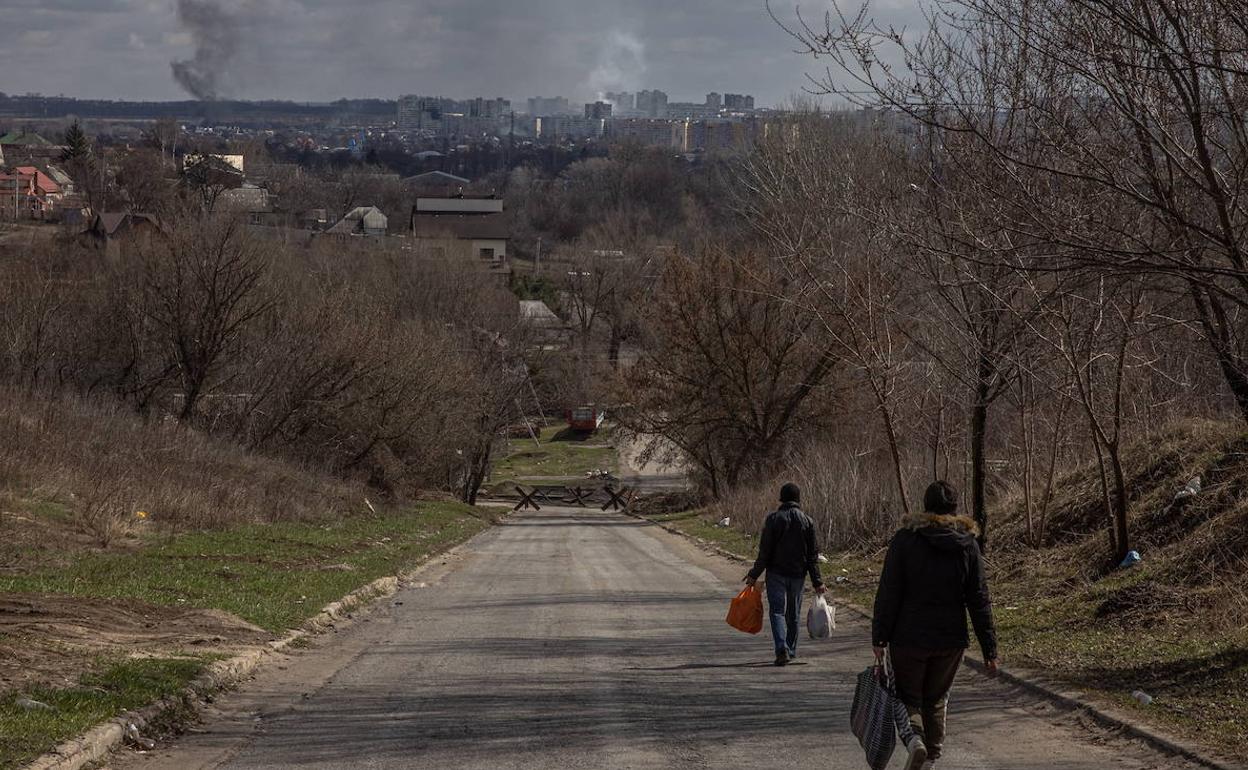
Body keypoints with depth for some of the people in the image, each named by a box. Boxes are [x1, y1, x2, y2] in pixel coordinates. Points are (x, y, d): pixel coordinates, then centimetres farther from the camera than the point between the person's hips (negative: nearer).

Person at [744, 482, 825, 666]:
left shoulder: (773, 519, -8)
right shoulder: (807, 521, 1)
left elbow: (764, 551, -10)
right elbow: (813, 555, 1)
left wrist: (754, 574, -3)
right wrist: (817, 581, 5)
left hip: (776, 573, -3)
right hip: (798, 575, 3)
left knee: (777, 611, -3)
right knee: (793, 614, 15)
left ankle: (782, 649, -21)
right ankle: (791, 650, 24)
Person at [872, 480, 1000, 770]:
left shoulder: (905, 539, -7)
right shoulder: (968, 545, 0)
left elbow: (888, 594, -9)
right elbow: (980, 601, 0)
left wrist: (880, 638, -5)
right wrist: (989, 649, 2)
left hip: (909, 638, -2)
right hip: (951, 638, 3)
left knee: (908, 698, 9)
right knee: (936, 700, 19)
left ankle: (914, 738, -19)